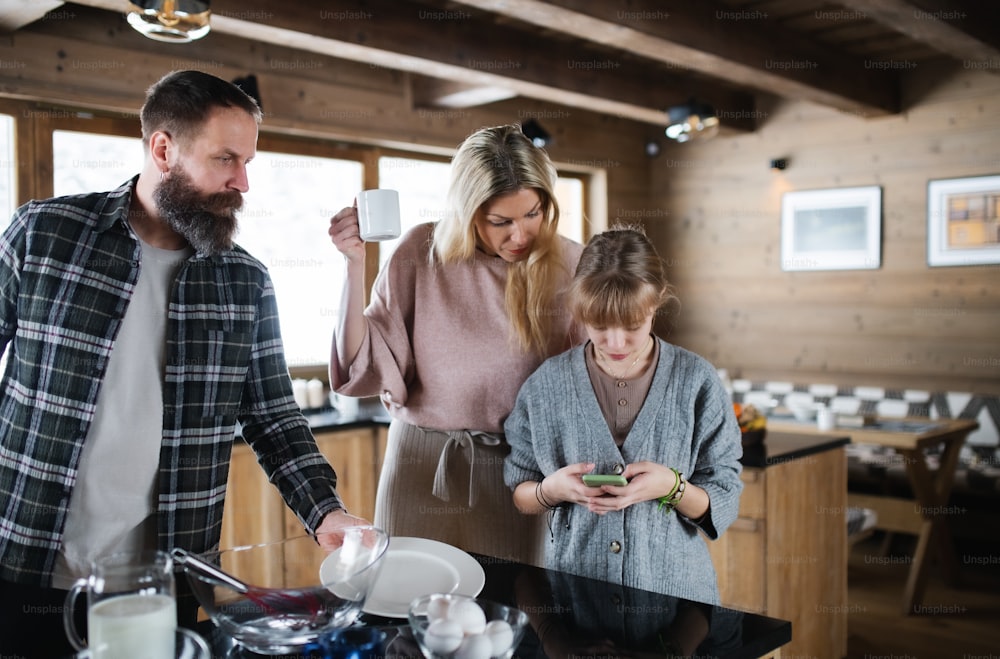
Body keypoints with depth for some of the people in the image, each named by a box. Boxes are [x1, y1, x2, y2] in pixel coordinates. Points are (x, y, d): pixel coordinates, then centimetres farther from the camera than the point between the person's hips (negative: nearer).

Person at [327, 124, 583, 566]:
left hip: (515, 469, 0)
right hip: (421, 467, 0)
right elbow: (365, 368, -7)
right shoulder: (423, 251, -5)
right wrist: (355, 264, -15)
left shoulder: (570, 266, -6)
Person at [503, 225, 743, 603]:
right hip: (573, 589, 1)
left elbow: (723, 505, 1)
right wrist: (552, 490, -11)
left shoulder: (696, 382, -2)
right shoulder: (546, 386, 1)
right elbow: (519, 497, 9)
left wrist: (672, 487, -16)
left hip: (674, 589, 0)